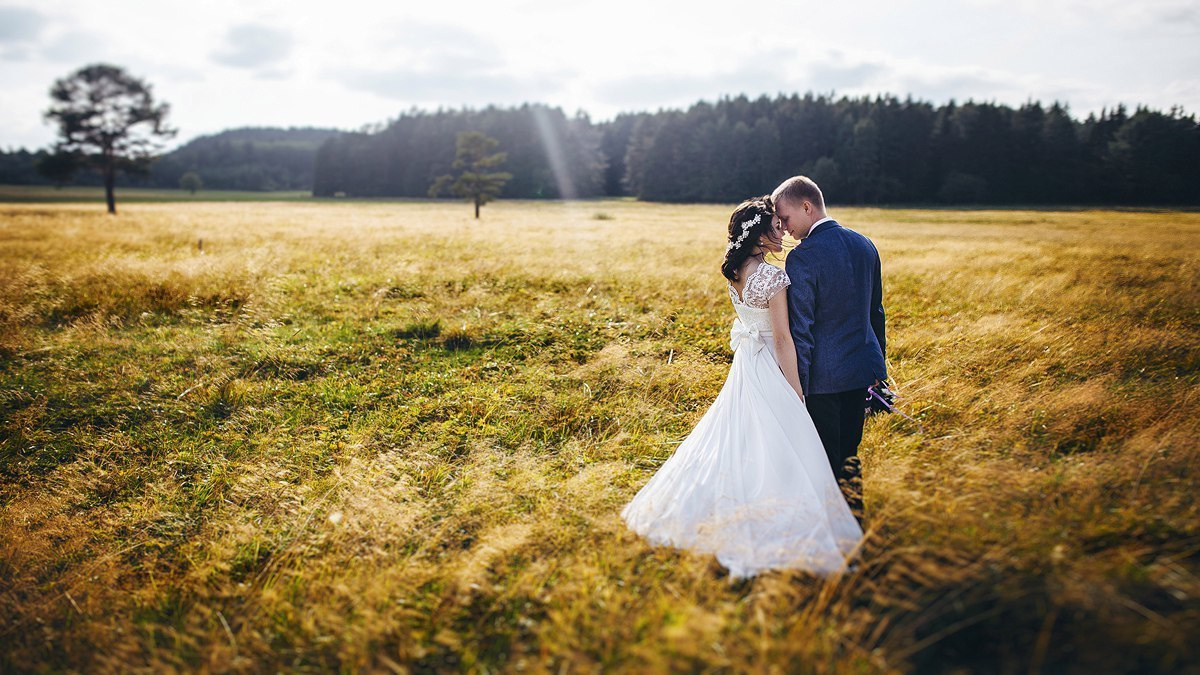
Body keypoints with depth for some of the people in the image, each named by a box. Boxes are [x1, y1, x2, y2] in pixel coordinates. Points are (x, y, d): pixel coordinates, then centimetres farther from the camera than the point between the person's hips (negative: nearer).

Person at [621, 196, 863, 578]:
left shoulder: (735, 273, 2)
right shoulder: (772, 277, -22)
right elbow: (783, 338, -18)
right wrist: (796, 390, -12)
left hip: (744, 361, 8)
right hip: (770, 368, -8)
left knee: (736, 441, 19)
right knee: (775, 450, 2)